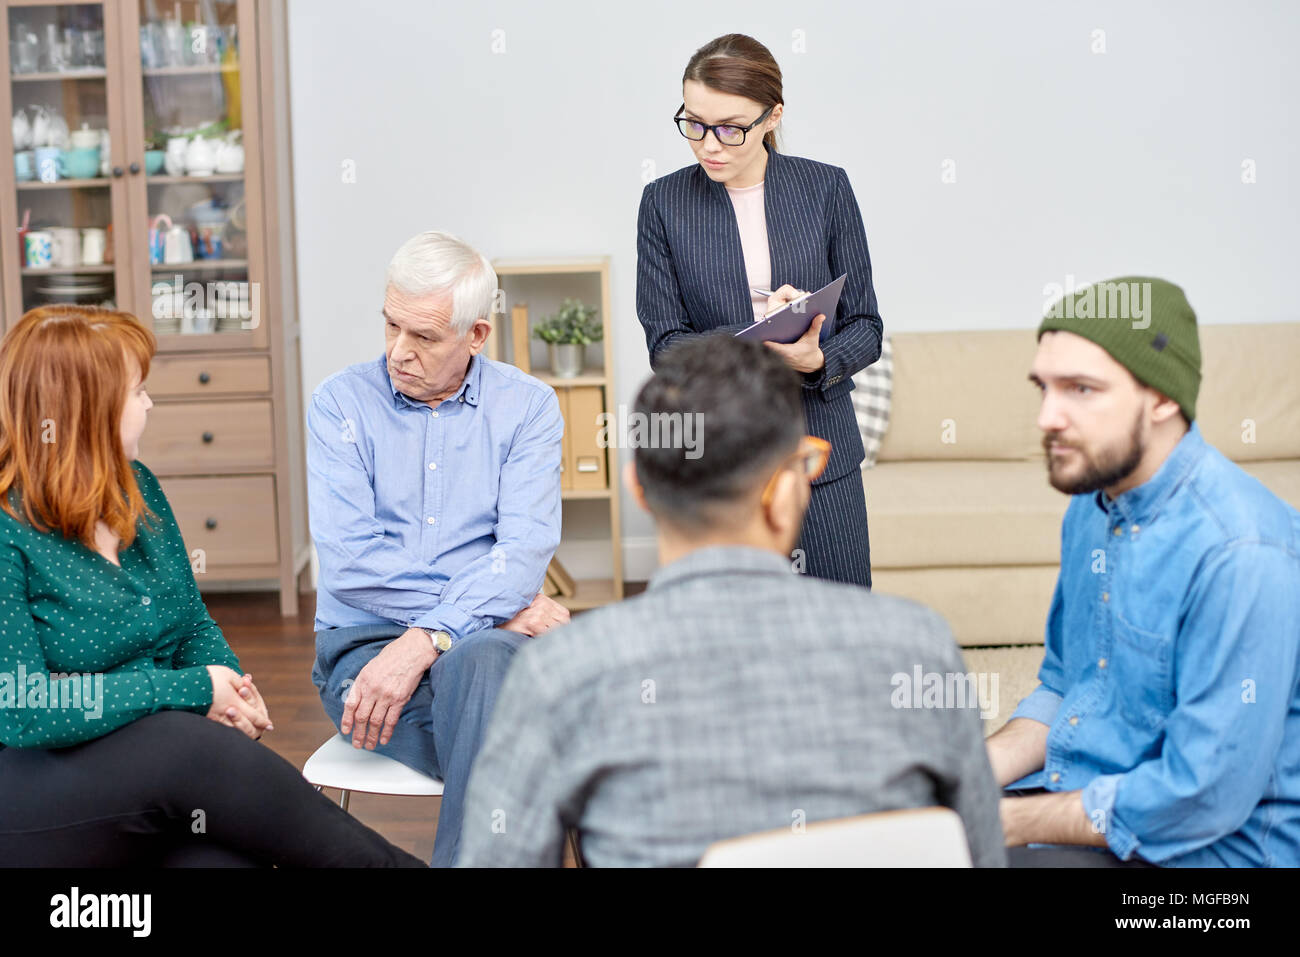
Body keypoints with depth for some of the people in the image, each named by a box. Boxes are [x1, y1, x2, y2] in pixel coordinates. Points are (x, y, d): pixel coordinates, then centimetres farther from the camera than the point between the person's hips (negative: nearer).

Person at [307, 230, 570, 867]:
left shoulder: (527, 406, 6)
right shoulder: (341, 403, 5)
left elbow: (525, 549, -8)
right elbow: (347, 560, -6)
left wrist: (426, 640, -24)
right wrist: (498, 602, -10)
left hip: (485, 638, 1)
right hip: (364, 642, -1)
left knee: (482, 657, -38)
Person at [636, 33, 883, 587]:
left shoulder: (825, 188, 2)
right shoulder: (664, 203, 1)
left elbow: (865, 326, 3)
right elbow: (664, 346, -2)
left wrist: (816, 360, -19)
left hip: (819, 444, 1)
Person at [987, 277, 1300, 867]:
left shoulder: (1240, 553, -23)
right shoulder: (1092, 508, 6)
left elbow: (1202, 798, -24)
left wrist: (1003, 823, -17)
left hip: (1204, 849, -8)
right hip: (1076, 799, 8)